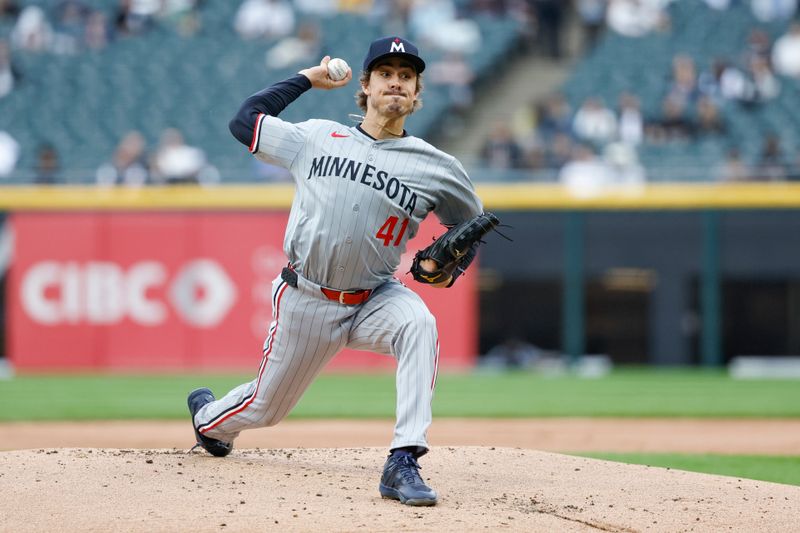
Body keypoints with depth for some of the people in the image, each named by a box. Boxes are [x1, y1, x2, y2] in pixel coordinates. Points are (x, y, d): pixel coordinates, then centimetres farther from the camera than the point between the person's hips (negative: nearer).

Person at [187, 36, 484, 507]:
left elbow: (474, 226, 11)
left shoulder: (437, 168, -1)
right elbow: (244, 121, 10)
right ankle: (208, 416, 51)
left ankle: (403, 463, -37)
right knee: (266, 406, 13)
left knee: (419, 326, -35)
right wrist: (307, 79, 13)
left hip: (374, 299, 0)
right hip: (305, 302, 1)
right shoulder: (317, 138, 2)